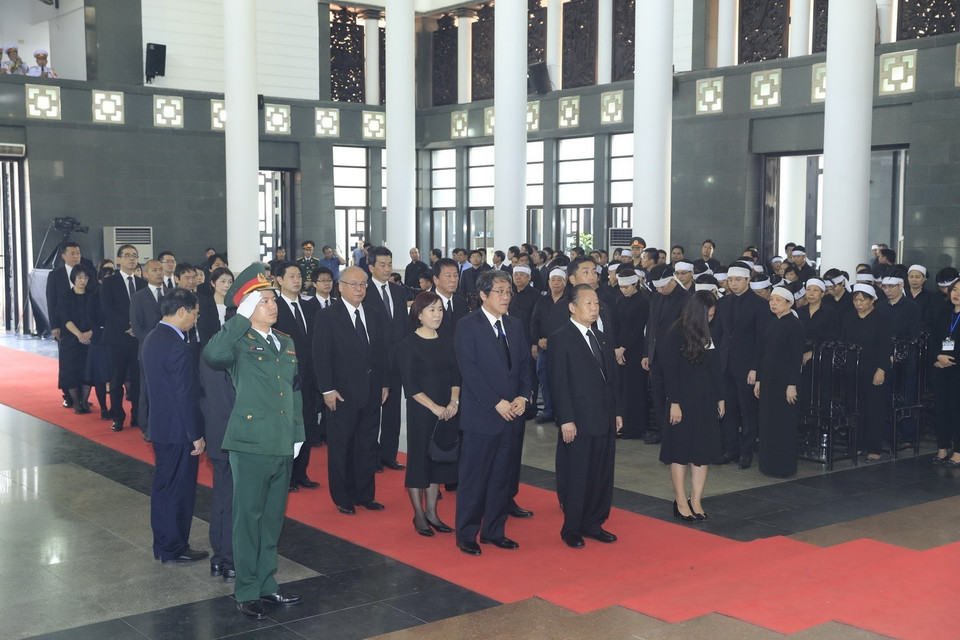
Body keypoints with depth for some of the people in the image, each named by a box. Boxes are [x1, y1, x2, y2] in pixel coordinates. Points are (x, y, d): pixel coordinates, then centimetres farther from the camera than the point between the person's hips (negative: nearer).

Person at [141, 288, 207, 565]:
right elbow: (186, 396, -22)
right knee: (180, 490, 3)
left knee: (163, 487, 17)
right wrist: (196, 435, -16)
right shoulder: (178, 348, -23)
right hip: (178, 431, -9)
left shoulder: (151, 339, 7)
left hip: (159, 426, 10)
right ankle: (174, 549, 13)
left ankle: (162, 544, 28)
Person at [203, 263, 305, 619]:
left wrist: (298, 434, 16)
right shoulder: (239, 342, -8)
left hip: (282, 447, 7)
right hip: (250, 445, -6)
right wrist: (242, 317, -26)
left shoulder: (286, 344, 13)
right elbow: (212, 354, -32)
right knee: (249, 518, 2)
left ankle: (266, 585, 28)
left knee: (273, 519, 15)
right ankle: (246, 592, 14)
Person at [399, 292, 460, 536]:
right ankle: (419, 516, 14)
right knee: (419, 459, 3)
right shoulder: (410, 344, -8)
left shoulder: (447, 342, 8)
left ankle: (432, 513, 22)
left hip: (447, 412, 5)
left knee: (440, 459, 10)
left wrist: (454, 401, -7)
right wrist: (434, 407, -16)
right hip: (421, 411, -5)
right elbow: (410, 386, -12)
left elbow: (456, 375, 9)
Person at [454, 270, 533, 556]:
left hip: (511, 414, 6)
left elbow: (524, 364, 13)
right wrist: (496, 403, -17)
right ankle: (466, 535, 12)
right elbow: (469, 369, -14)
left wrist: (523, 396, -4)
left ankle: (493, 531, 23)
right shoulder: (468, 326, -7)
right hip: (481, 414, -6)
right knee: (474, 477, 1)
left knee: (501, 476, 12)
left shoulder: (514, 325, 13)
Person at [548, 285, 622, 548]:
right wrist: (566, 420, -17)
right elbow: (559, 382, -13)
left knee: (603, 475, 10)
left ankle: (593, 524, 23)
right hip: (579, 422, -7)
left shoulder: (600, 338, 15)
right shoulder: (561, 338, -9)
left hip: (605, 420, 7)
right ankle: (571, 529, 14)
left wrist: (617, 411, 12)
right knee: (577, 477, 2)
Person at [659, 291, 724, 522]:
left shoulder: (707, 334, 8)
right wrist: (674, 403, -16)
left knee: (703, 451, 7)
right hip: (684, 402, -6)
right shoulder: (676, 335, -11)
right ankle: (681, 502, 11)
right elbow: (669, 372, -13)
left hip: (706, 402, 6)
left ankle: (696, 501, 13)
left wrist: (719, 398, 11)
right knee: (681, 451, 3)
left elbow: (715, 369, 12)